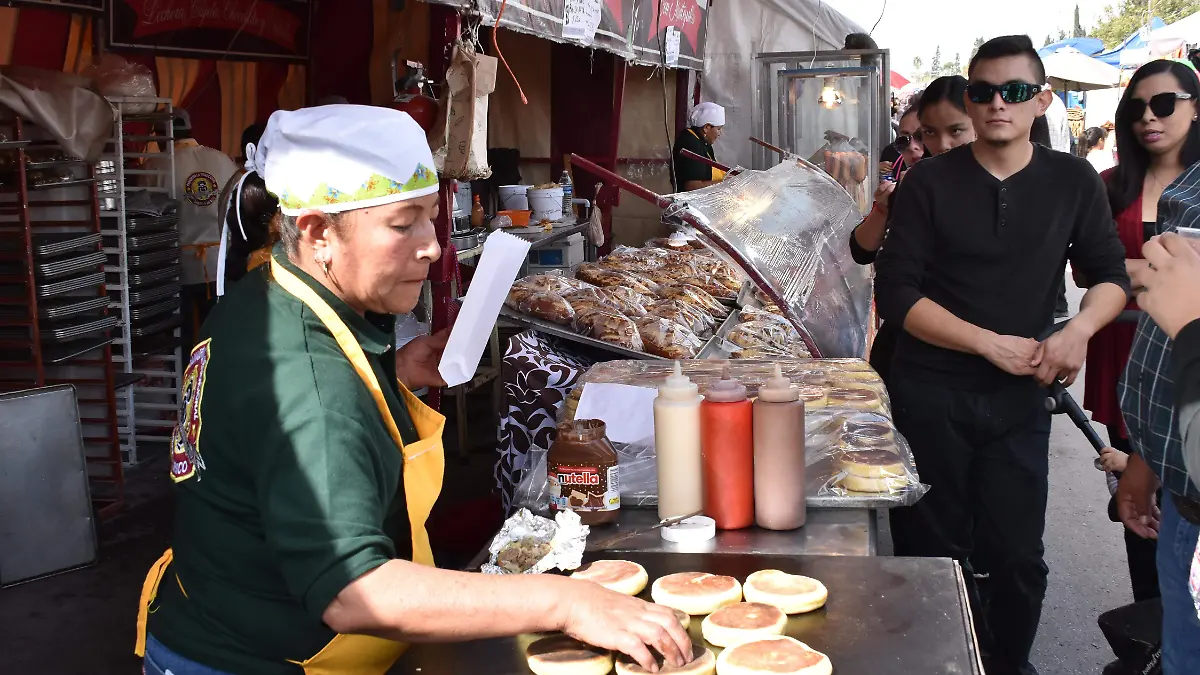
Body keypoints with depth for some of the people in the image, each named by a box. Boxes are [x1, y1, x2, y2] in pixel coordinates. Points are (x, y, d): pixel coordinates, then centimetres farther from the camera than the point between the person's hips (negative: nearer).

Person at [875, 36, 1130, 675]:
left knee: (1016, 557, 6)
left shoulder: (1072, 180, 2)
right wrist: (990, 343, -18)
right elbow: (896, 293, -10)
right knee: (933, 551, 9)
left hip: (1018, 396, 2)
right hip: (930, 394, -2)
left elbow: (1112, 274, 9)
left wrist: (1079, 330, -12)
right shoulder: (929, 181, -5)